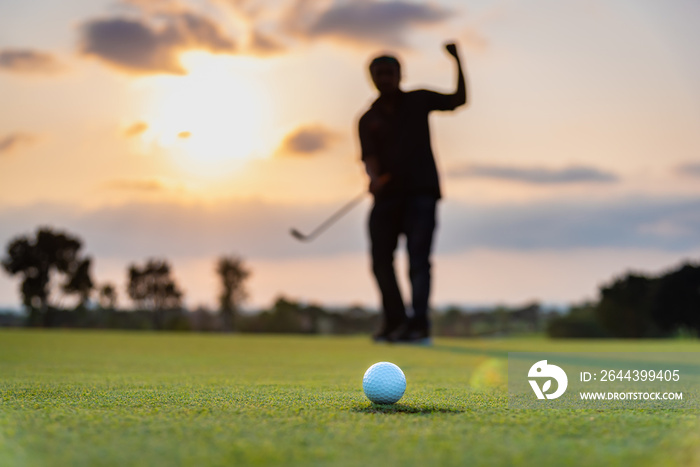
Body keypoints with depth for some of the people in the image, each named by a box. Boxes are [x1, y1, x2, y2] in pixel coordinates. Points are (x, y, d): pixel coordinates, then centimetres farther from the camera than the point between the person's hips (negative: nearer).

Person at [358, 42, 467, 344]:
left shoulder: (418, 101, 11)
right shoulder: (368, 119, 11)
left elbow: (458, 100, 5)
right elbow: (369, 156, -2)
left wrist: (457, 61, -3)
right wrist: (374, 178, -23)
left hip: (420, 191, -3)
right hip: (386, 195, 3)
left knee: (418, 257, -13)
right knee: (380, 258, 2)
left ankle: (419, 325, -20)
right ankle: (394, 321, 18)